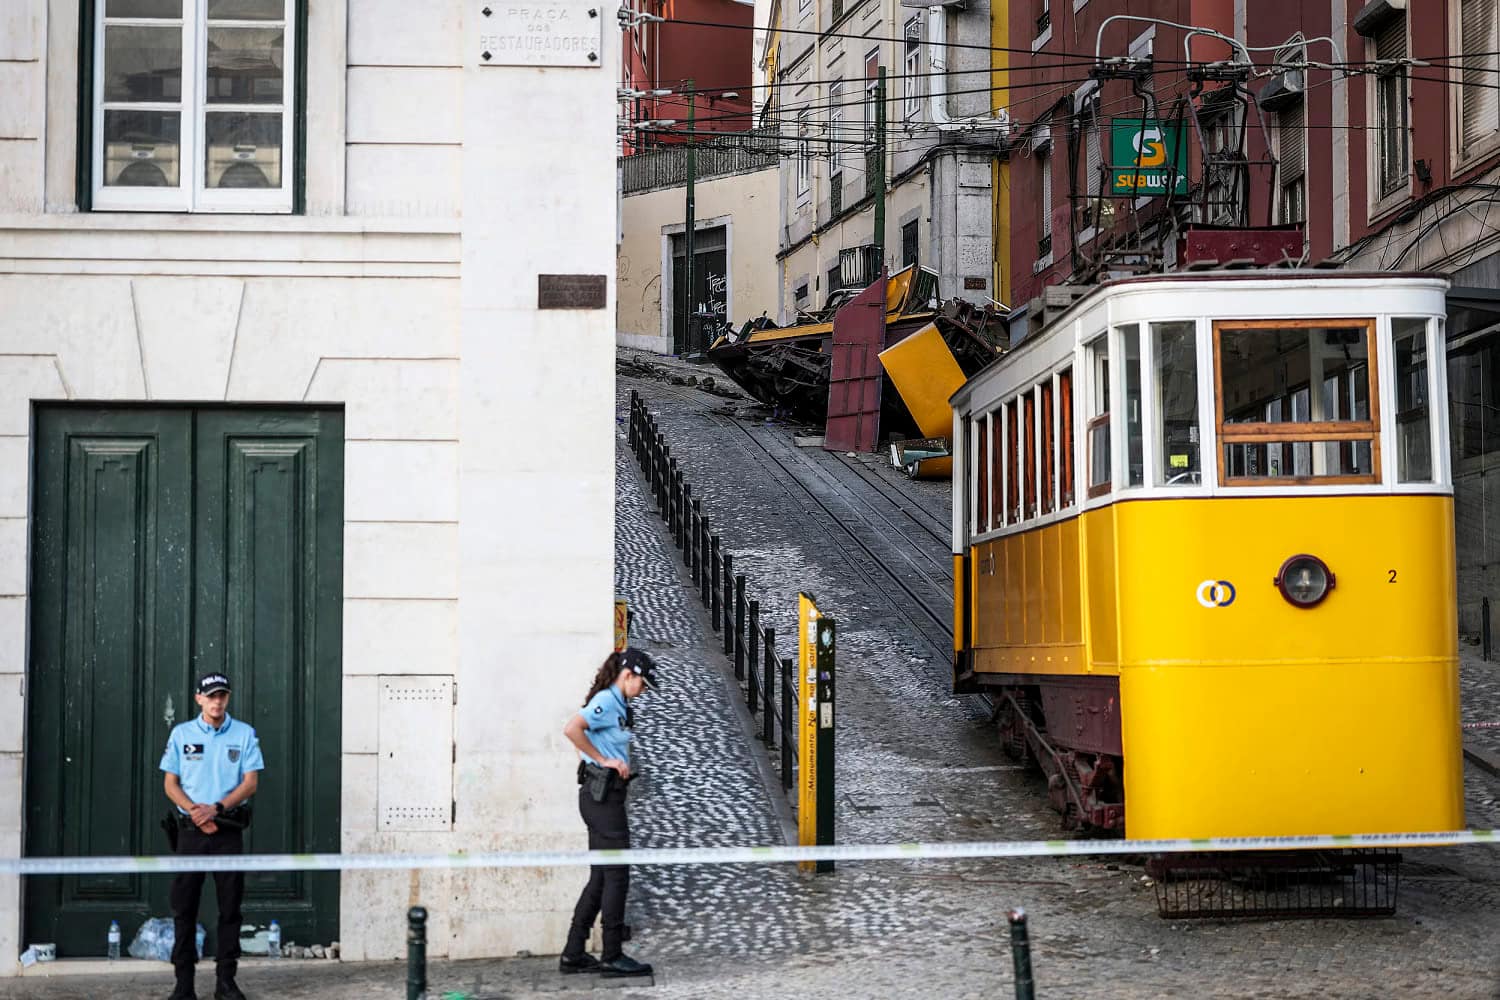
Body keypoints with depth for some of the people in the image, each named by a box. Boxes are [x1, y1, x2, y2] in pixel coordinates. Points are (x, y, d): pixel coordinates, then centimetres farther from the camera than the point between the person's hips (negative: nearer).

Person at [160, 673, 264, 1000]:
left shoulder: (244, 734, 4)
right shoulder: (182, 734, 6)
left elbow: (251, 782, -1)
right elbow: (170, 784, 5)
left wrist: (216, 808, -14)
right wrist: (196, 812, -12)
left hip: (229, 829, 0)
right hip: (191, 828, 0)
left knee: (230, 907, 1)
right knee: (184, 907, -1)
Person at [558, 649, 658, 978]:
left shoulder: (617, 705, 17)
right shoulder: (606, 701, -13)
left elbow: (584, 746, 28)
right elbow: (571, 729, -28)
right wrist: (604, 760, -19)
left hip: (603, 796, 10)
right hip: (603, 794, -10)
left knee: (601, 877, 11)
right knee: (617, 875, -5)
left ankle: (574, 954, 13)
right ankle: (612, 956, 0)